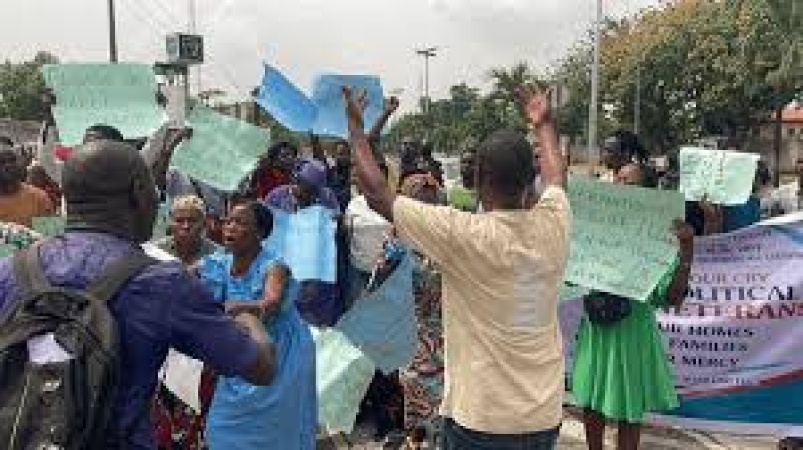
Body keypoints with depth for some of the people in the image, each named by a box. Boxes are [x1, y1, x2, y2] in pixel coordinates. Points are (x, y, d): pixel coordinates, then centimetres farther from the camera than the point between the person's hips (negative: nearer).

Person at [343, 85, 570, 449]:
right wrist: (544, 124, 35)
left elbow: (377, 194, -11)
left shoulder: (461, 233, -20)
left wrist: (355, 125, 2)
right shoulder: (553, 225, -6)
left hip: (481, 419, -5)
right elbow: (556, 178, 18)